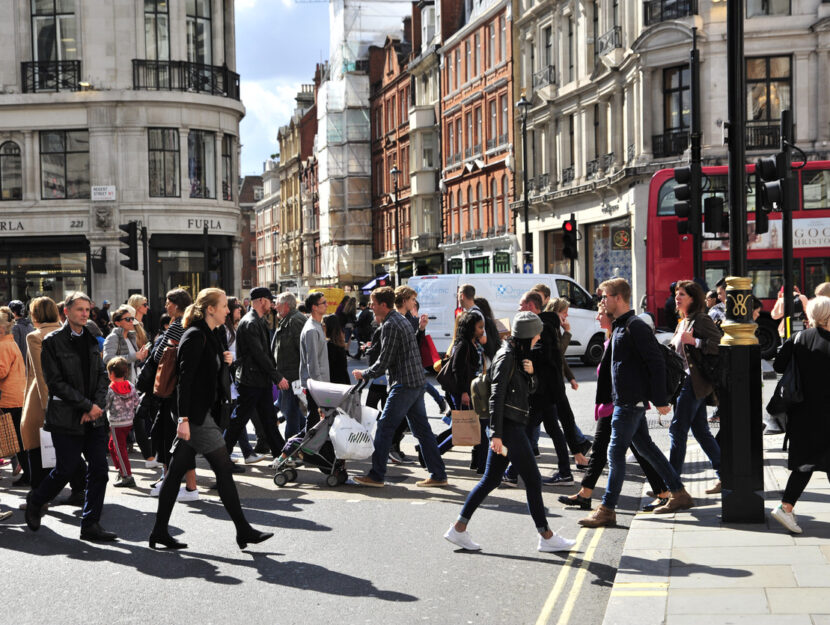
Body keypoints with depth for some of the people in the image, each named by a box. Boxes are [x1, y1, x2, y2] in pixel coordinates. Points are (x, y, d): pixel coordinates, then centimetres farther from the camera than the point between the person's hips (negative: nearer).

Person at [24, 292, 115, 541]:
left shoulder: (91, 339, 11)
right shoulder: (52, 341, -7)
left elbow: (102, 375, 11)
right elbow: (56, 382, -11)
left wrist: (98, 404, -6)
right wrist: (87, 406, -14)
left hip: (94, 417, 5)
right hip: (66, 417, -5)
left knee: (99, 469, -1)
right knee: (66, 470, -1)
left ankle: (90, 525, 7)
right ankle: (35, 501, 28)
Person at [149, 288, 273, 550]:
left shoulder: (208, 335, 16)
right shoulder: (195, 336, -14)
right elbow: (185, 378, -20)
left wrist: (224, 361, 5)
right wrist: (184, 418, -24)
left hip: (202, 413, 10)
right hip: (196, 415, -10)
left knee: (176, 471, 10)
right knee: (224, 469, -4)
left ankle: (160, 532, 13)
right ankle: (243, 531, 2)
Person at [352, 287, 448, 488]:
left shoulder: (390, 325, -14)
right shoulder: (400, 319, 17)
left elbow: (383, 363, -14)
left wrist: (363, 374, -1)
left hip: (404, 385, -10)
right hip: (417, 382, 10)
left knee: (384, 428, -4)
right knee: (422, 429, 11)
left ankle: (376, 476, -1)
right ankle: (438, 475, 12)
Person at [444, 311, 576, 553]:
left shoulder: (518, 355, 15)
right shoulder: (506, 357, -14)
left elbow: (530, 389, 19)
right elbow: (496, 396, -18)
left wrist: (530, 372, -3)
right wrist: (496, 434, -22)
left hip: (513, 426, 10)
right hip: (508, 426, -10)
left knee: (491, 479, 9)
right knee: (533, 480, -2)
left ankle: (459, 528, 10)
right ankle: (546, 537, 6)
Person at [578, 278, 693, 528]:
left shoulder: (636, 327, -15)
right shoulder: (619, 327, 15)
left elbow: (657, 363, -18)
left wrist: (660, 400, -19)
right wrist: (606, 395, 23)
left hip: (631, 401, -10)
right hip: (624, 399, 10)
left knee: (616, 452, -7)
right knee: (645, 447, 15)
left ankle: (607, 510, -4)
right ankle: (679, 495, 24)